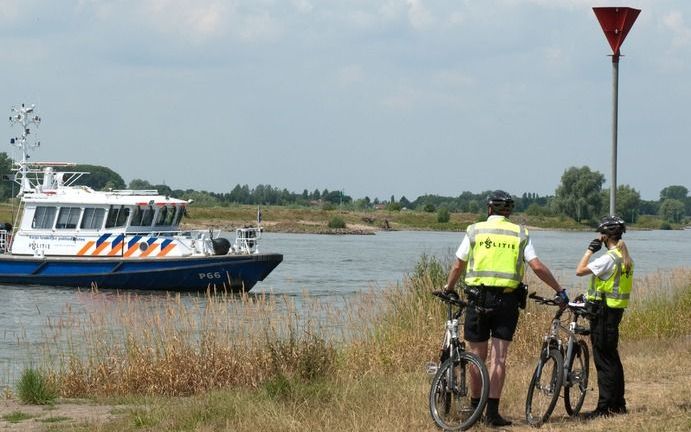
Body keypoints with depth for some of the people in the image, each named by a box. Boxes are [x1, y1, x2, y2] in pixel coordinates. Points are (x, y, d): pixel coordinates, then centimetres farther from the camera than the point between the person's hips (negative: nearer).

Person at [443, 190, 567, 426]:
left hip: (479, 298, 0)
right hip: (508, 299, 0)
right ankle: (492, 412, -5)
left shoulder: (475, 231, 4)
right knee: (499, 358, 0)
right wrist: (560, 290, 6)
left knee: (477, 356, 9)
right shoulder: (519, 233, 5)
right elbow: (537, 267, -2)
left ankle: (475, 406, 19)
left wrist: (448, 289, 25)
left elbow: (458, 266, 8)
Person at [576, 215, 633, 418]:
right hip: (616, 310, 9)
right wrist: (591, 296, 22)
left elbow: (580, 270, -20)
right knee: (612, 357, 15)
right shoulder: (626, 259, 11)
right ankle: (618, 404, 20)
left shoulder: (609, 258, -18)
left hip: (603, 312, -9)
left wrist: (590, 249, -9)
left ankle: (605, 407, -6)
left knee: (603, 359, -6)